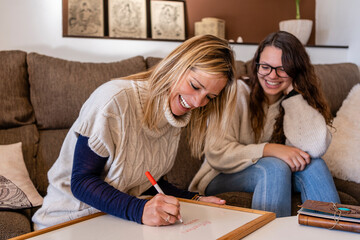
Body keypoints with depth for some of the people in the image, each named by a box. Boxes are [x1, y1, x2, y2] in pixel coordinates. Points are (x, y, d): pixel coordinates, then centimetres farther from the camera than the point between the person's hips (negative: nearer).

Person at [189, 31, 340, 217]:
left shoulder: (300, 102, -2)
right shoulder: (236, 93, -12)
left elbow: (316, 147, -22)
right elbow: (217, 155, -19)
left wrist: (293, 93, -19)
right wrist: (269, 149, -29)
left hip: (275, 175, 4)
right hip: (223, 178, -3)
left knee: (313, 164, -23)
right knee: (275, 167, -30)